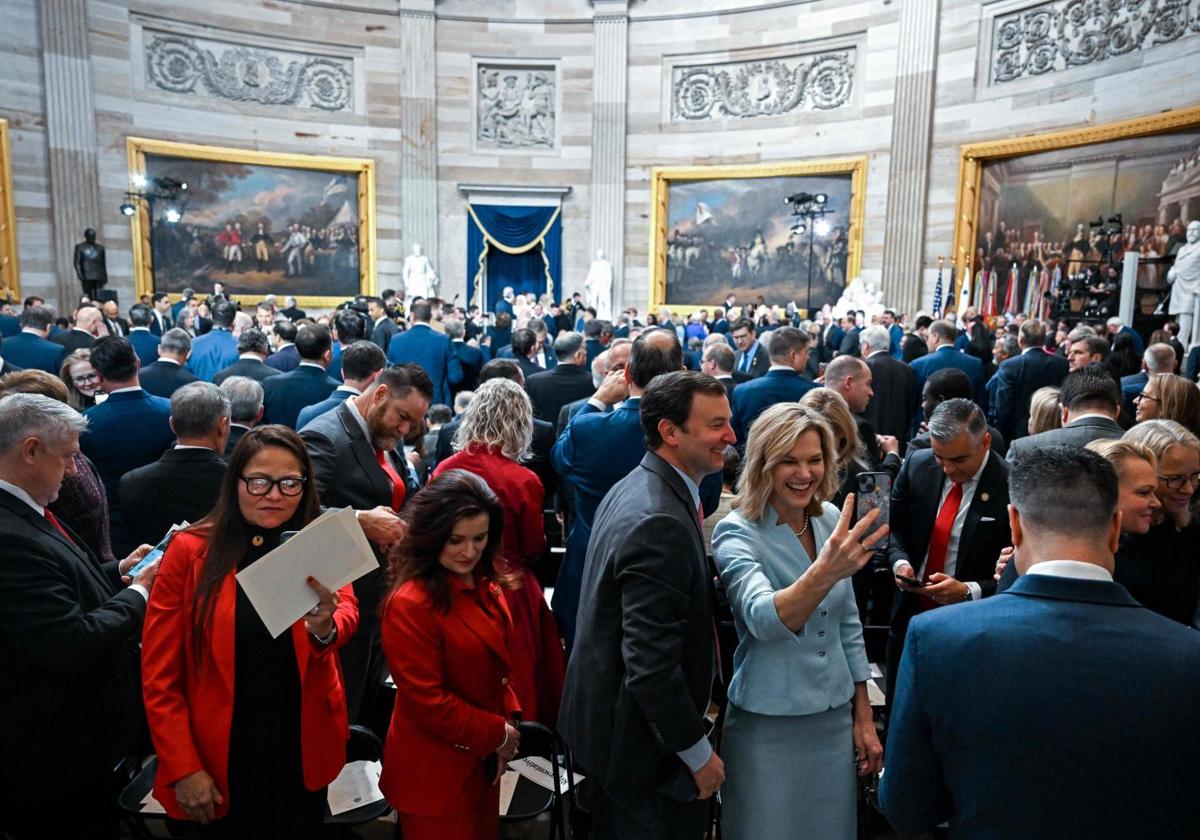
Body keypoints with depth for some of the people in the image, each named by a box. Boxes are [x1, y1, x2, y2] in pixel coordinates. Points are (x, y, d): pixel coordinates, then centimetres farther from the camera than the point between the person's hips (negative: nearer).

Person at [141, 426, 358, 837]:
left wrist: (325, 629, -42)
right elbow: (159, 676, -6)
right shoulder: (190, 550, -9)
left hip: (303, 750, 2)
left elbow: (348, 612, -21)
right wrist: (183, 768, -10)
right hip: (222, 757, -1)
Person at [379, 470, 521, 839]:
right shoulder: (410, 604, -26)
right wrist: (497, 734, -14)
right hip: (435, 771, -7)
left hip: (482, 759, 8)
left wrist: (508, 720, -2)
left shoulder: (485, 585, 0)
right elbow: (427, 702, -23)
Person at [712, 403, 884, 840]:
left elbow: (848, 624, 9)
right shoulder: (737, 533, -17)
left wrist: (863, 715, 11)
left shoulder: (831, 521, -1)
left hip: (835, 718, 5)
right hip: (769, 726, -5)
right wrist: (824, 572, -51)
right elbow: (763, 621, -35)